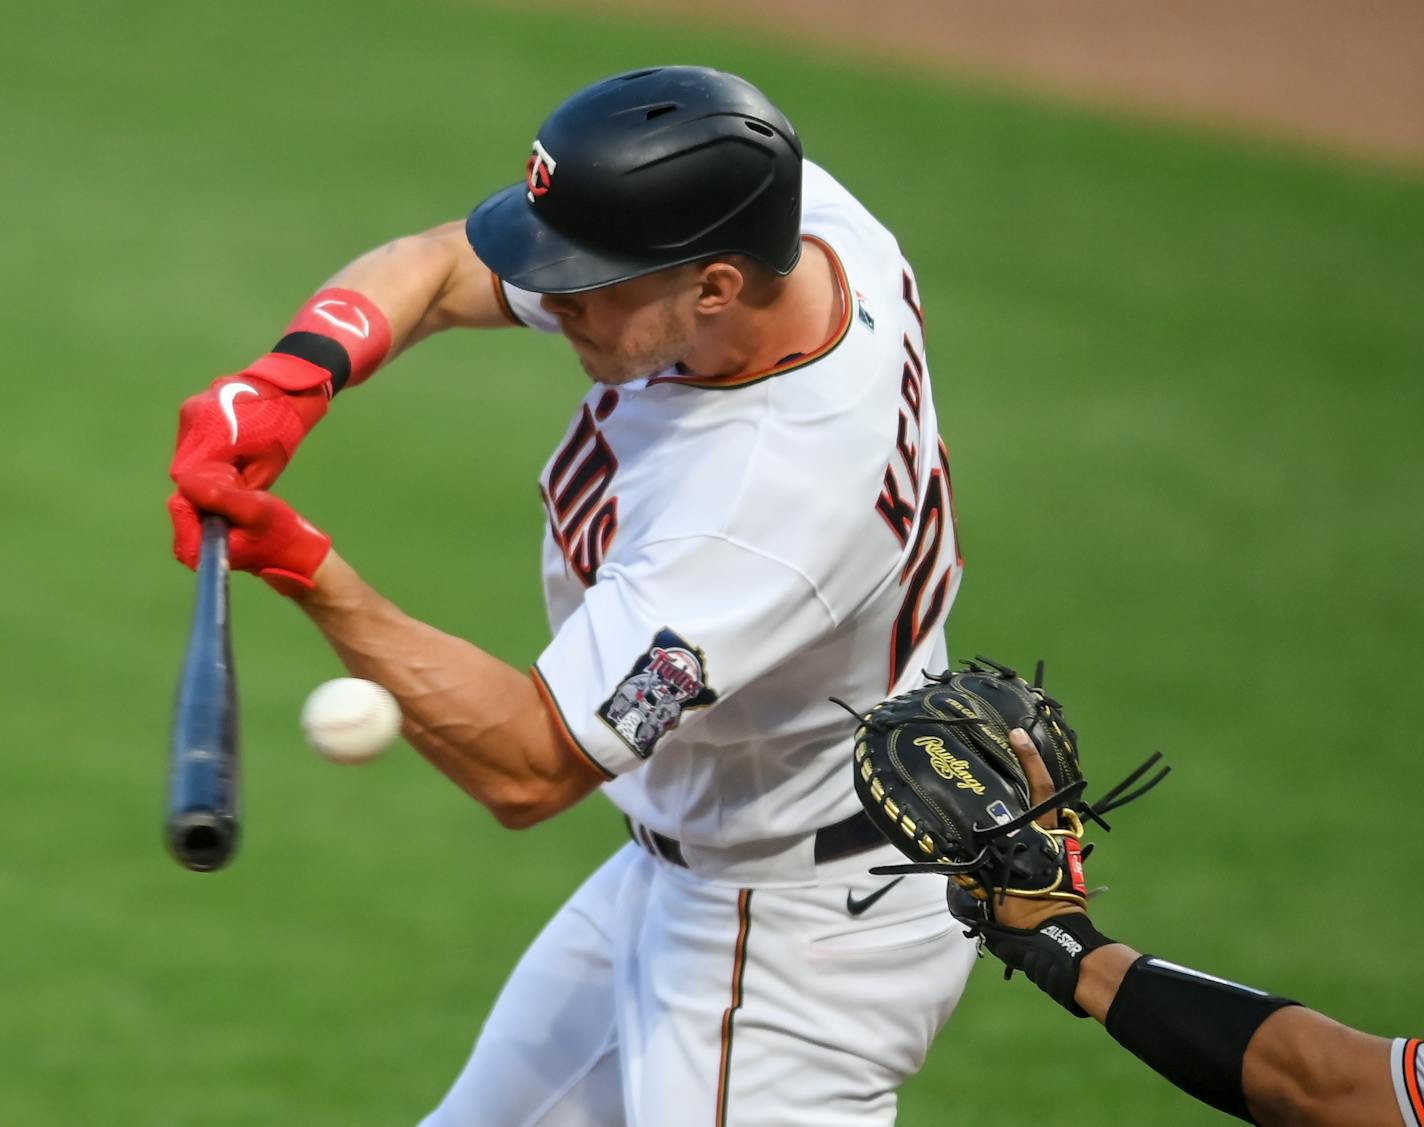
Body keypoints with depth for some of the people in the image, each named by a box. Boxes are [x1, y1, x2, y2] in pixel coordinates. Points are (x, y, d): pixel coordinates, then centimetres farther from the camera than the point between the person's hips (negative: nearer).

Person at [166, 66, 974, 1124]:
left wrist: (307, 570, -35)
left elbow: (528, 769, -31)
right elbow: (438, 266, -5)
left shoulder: (769, 507, -38)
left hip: (802, 944, -9)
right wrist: (290, 375, -25)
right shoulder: (789, 205, -15)